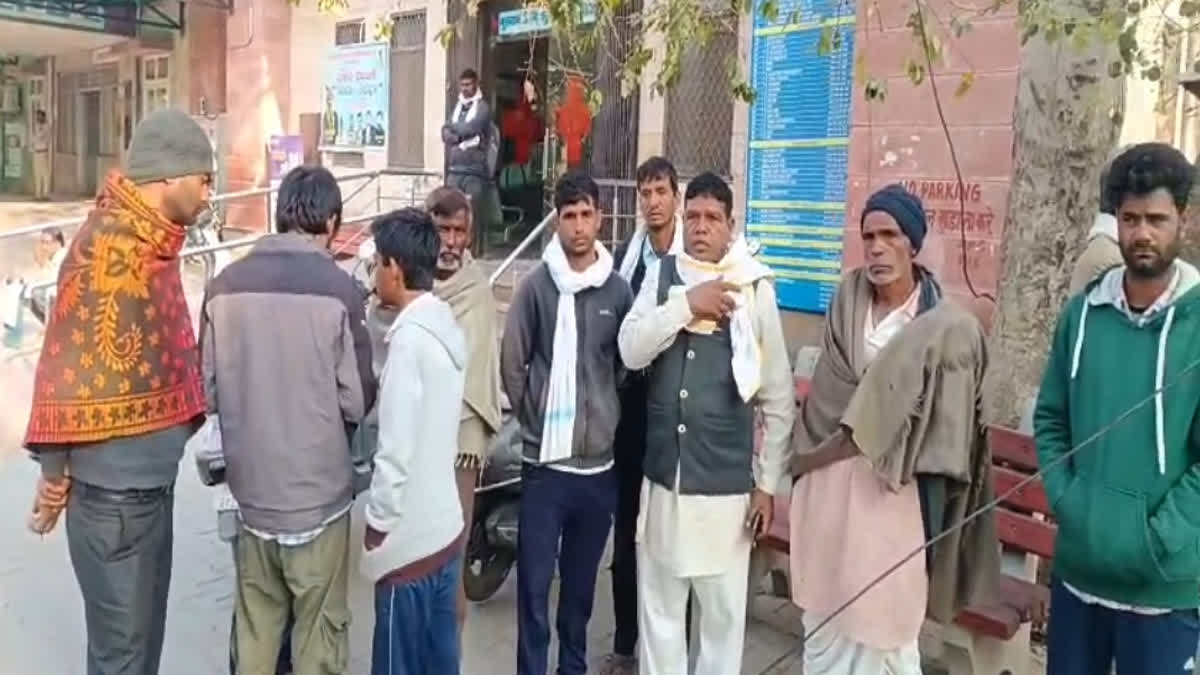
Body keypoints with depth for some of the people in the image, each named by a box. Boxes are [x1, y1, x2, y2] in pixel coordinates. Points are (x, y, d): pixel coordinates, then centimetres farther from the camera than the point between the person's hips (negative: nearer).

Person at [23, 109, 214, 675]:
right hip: (113, 483, -9)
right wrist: (54, 472, -14)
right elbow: (68, 362, -20)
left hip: (149, 474, 9)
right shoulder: (110, 247, -21)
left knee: (144, 626, 21)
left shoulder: (151, 242, 8)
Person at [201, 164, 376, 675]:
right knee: (319, 629, 12)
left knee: (255, 626, 19)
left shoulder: (225, 285, -3)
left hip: (250, 487, 4)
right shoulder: (337, 288, -14)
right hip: (318, 491, -4)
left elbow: (208, 391, 4)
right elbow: (357, 401, -10)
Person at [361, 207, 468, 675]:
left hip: (408, 541, -8)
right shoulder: (446, 326, 7)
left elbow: (396, 451, -20)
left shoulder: (409, 338, -19)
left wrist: (377, 526, -10)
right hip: (444, 529, 8)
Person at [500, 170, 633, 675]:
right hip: (544, 462, -2)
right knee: (534, 585, 3)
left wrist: (608, 419, 7)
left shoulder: (618, 290, 0)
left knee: (581, 584, 16)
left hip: (599, 463, 2)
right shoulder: (536, 286, -5)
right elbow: (511, 364, 2)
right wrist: (534, 419, 2)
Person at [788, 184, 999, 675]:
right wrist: (803, 470, 8)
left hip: (893, 493, -4)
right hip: (827, 484, 4)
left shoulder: (944, 327, -9)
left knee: (884, 635, 4)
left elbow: (943, 436, -8)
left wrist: (930, 530, -8)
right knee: (822, 632, 15)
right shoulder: (846, 304, 4)